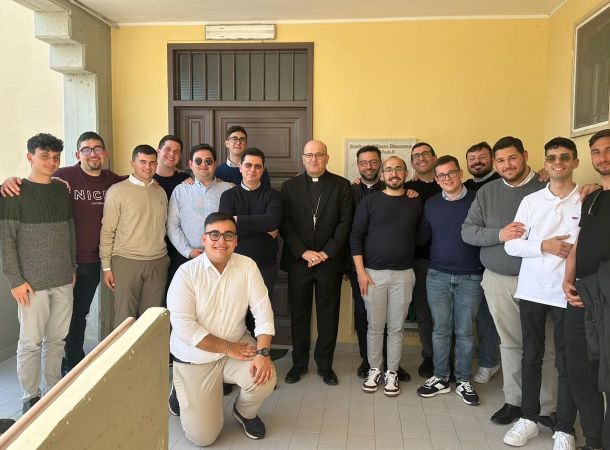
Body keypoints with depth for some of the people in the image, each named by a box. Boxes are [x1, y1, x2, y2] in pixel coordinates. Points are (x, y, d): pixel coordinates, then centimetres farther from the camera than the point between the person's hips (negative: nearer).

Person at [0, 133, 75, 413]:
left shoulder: (62, 190, 10)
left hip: (63, 281, 5)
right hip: (33, 282, -5)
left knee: (57, 339, 11)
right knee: (31, 342, 3)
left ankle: (53, 389, 26)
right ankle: (30, 397, 19)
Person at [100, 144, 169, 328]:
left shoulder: (161, 192, 11)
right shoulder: (117, 191, -3)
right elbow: (107, 230, -3)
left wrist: (165, 258, 11)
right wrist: (106, 266, -5)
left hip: (158, 262, 4)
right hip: (126, 262, -4)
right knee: (125, 317, 2)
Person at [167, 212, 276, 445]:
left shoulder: (247, 266, -8)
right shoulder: (186, 273, -16)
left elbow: (262, 310, -10)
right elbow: (183, 327, -22)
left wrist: (263, 353, -23)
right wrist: (228, 348, -20)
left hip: (237, 346, 3)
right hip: (195, 357, -2)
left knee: (265, 379, -24)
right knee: (203, 436, -5)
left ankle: (244, 412, 14)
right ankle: (181, 393, 29)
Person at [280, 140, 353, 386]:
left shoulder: (342, 185, 3)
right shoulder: (290, 186, 5)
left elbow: (345, 222, -3)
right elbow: (285, 224, -1)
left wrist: (326, 252, -10)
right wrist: (304, 252, -11)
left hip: (330, 261, 0)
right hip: (298, 260, 1)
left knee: (328, 315, 8)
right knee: (298, 314, 9)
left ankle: (325, 364, 23)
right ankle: (299, 363, 25)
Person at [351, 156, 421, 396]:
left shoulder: (415, 203, 6)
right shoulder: (370, 201, 0)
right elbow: (356, 236, -3)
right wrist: (360, 271, -7)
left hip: (403, 274, 1)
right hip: (373, 273, -1)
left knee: (397, 327, 8)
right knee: (375, 326, 6)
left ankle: (391, 372, 22)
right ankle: (374, 369, 23)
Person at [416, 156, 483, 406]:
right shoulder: (431, 204, 6)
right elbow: (423, 236, 11)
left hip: (470, 277, -2)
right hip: (437, 275, 2)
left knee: (465, 331, 7)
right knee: (441, 329, 9)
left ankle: (463, 381, 21)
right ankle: (440, 378, 22)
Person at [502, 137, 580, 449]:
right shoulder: (530, 201, 5)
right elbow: (511, 245, 2)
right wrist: (543, 246, -12)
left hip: (568, 293, -2)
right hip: (531, 290, 3)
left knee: (566, 362, 5)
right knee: (531, 356, 13)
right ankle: (528, 419, 27)